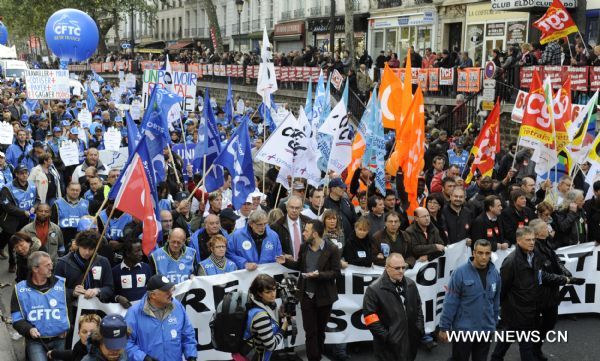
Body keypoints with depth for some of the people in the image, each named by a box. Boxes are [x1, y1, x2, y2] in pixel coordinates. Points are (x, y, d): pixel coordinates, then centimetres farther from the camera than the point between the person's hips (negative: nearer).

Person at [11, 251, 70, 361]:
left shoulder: (61, 283, 2)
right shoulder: (20, 289, 0)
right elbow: (17, 318, 2)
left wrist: (67, 328, -5)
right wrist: (28, 329, -15)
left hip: (60, 339, 1)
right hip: (35, 341, -1)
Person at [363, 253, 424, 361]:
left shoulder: (410, 284, 7)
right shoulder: (374, 289, -13)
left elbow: (418, 308, 17)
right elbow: (370, 319, -15)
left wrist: (420, 329, 6)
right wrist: (387, 337, -17)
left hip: (411, 342, 6)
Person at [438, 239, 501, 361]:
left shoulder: (495, 274, 0)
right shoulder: (460, 273, -15)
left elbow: (496, 301, 10)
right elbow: (450, 302, -13)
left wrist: (494, 322, 15)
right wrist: (444, 327, -12)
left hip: (486, 330, 4)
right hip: (463, 329, -4)